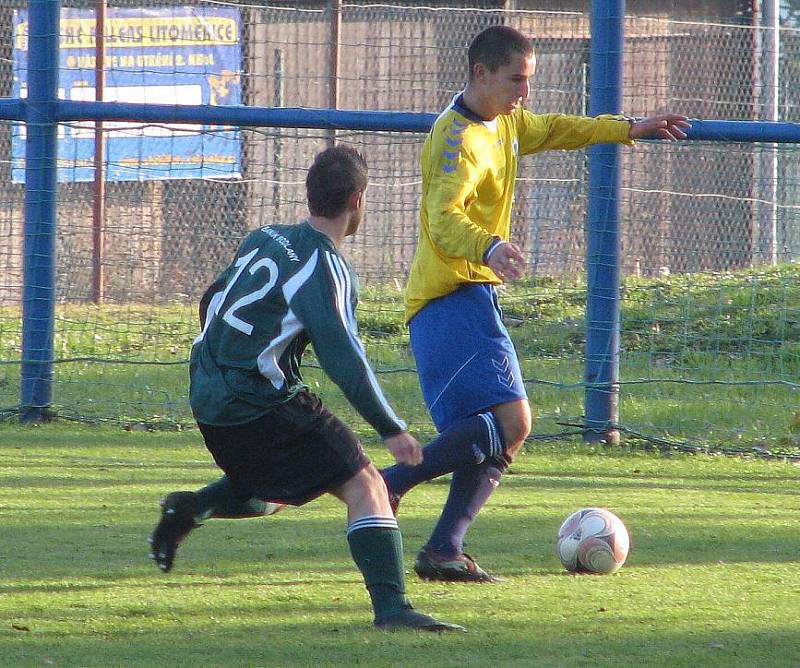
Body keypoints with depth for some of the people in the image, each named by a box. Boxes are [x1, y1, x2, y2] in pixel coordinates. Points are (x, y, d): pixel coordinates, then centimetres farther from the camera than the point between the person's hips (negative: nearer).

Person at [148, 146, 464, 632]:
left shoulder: (264, 239, 11)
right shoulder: (327, 269, -12)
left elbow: (211, 303, 22)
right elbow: (343, 358, -20)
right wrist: (391, 428, -17)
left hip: (208, 397, 8)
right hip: (262, 405, -8)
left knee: (264, 493, 32)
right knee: (364, 485, -10)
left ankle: (190, 509, 13)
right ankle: (391, 606, -23)